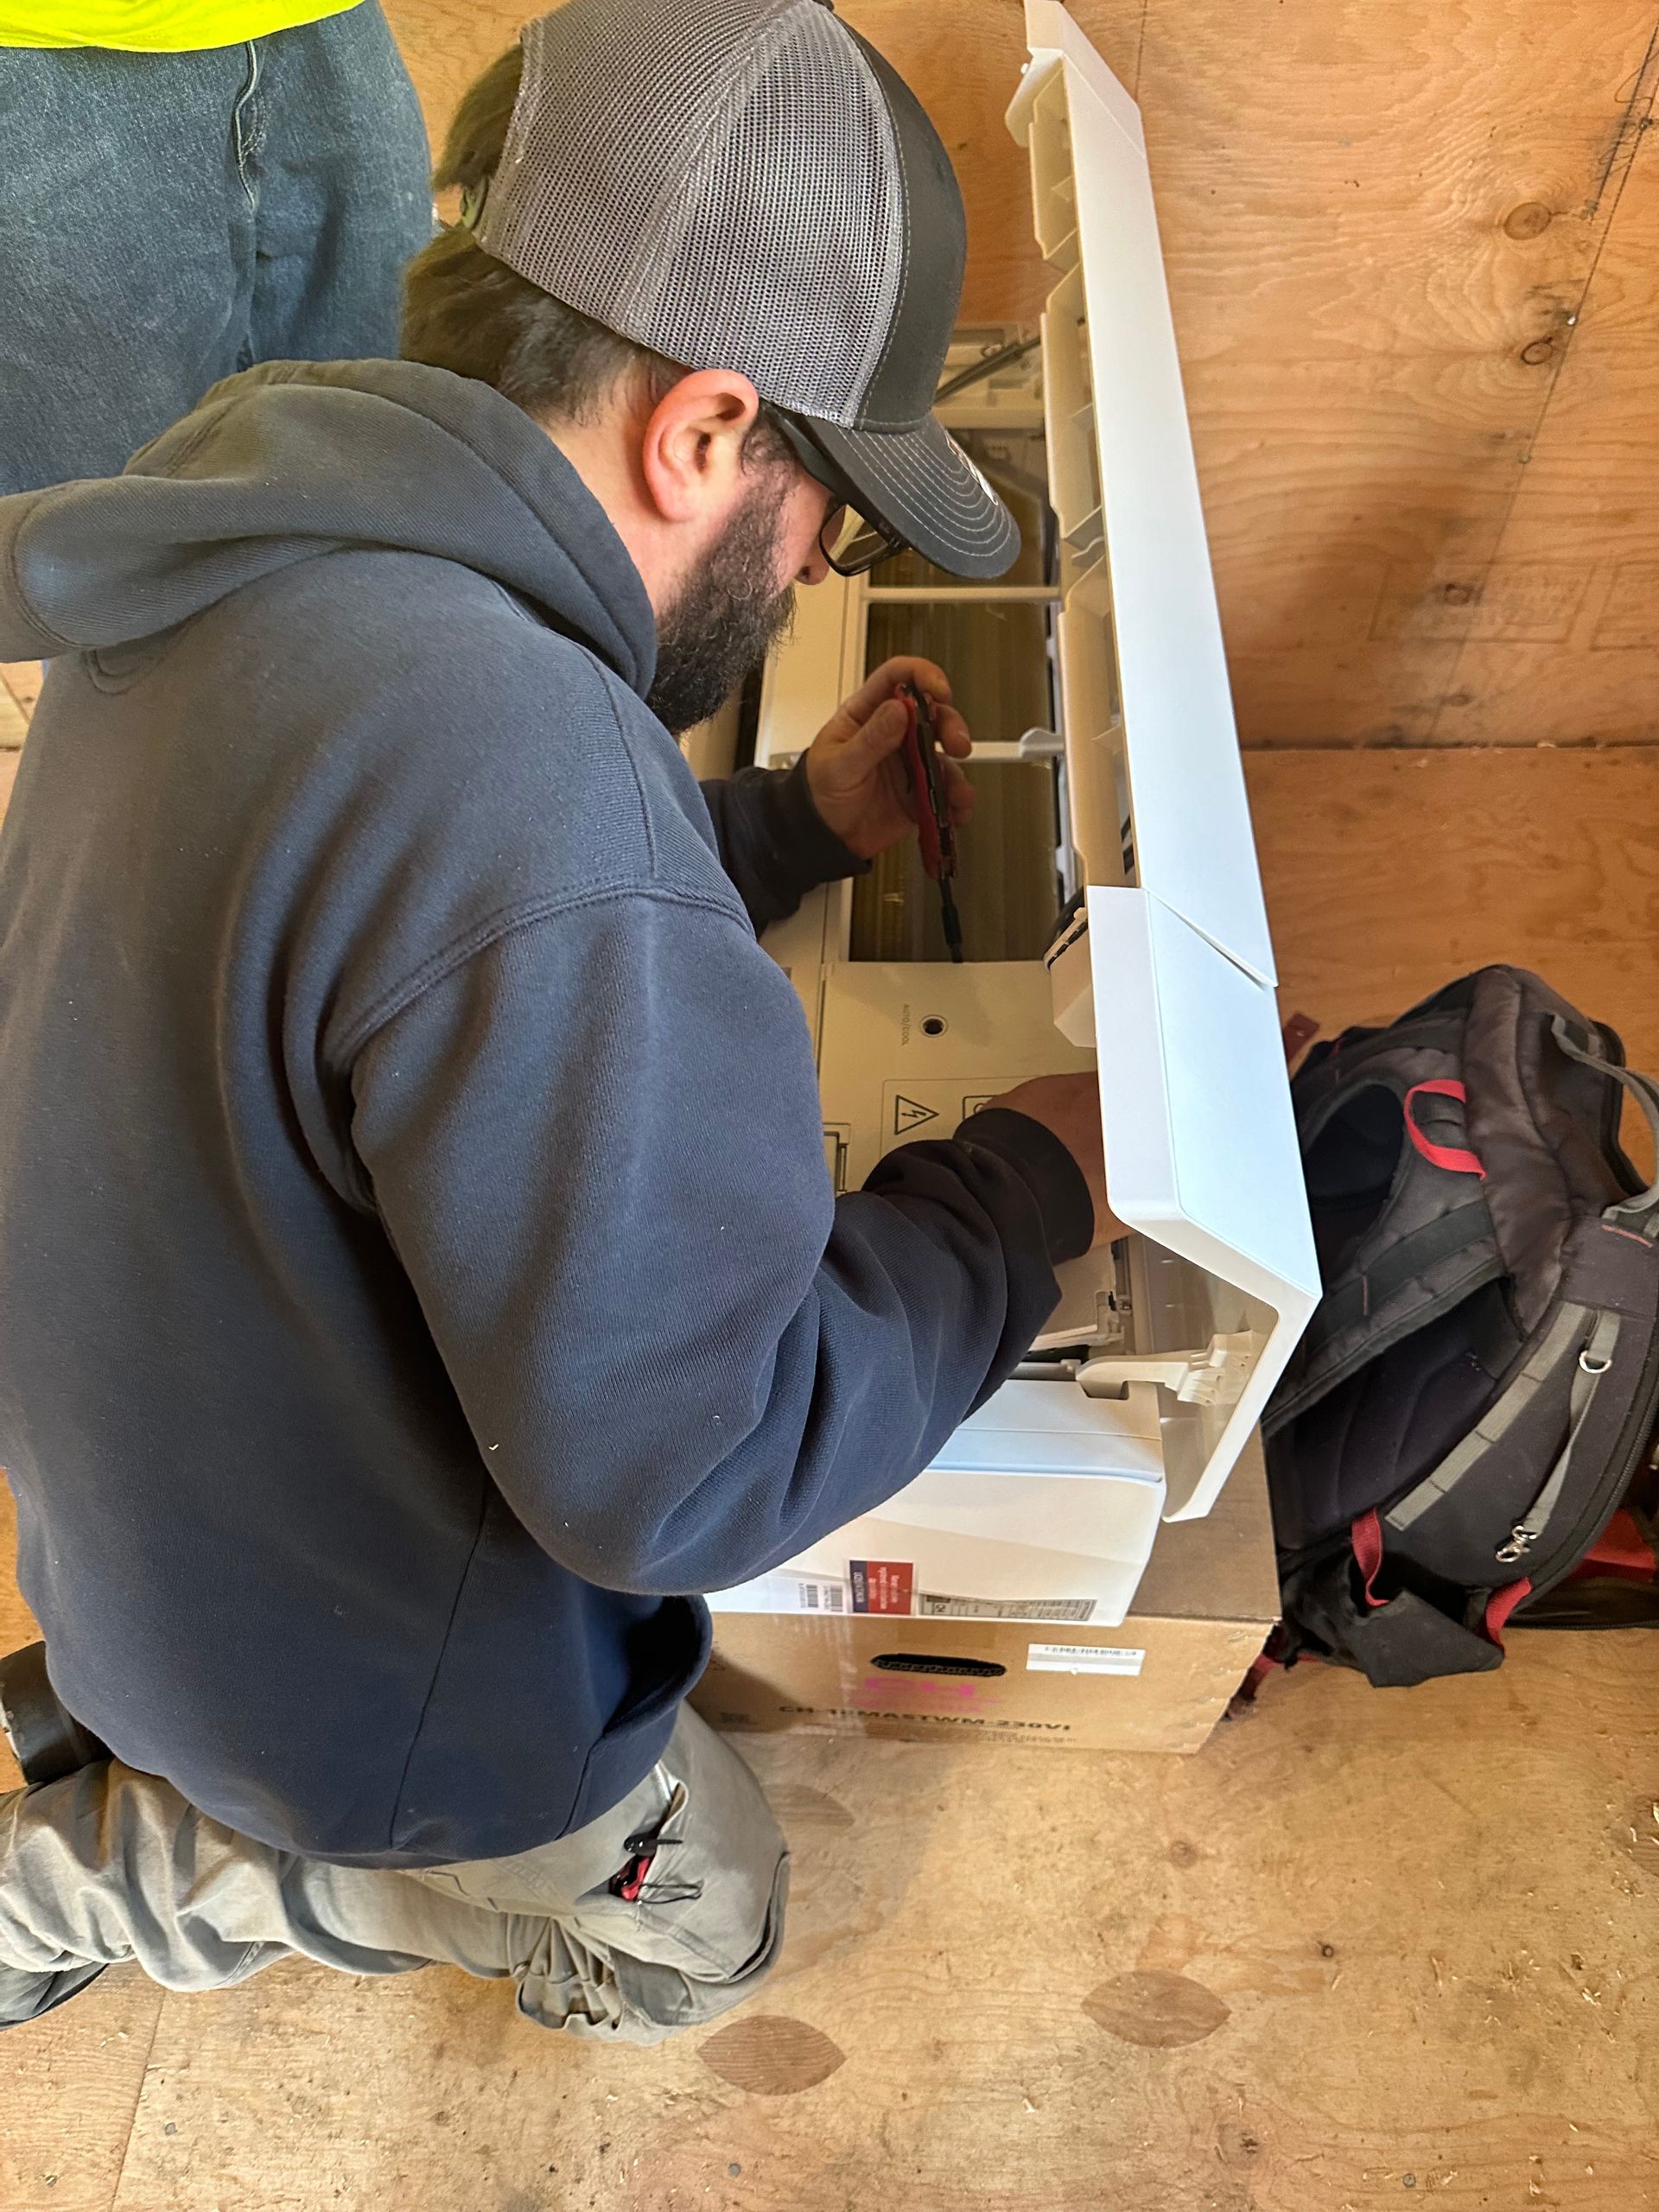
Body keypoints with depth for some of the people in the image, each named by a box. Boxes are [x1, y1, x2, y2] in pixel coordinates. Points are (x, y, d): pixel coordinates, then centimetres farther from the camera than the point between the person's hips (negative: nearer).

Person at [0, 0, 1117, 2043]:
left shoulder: (255, 563, -8)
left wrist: (794, 825, 4)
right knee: (697, 1924, 21)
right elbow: (681, 1466, -32)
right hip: (357, 1648, -8)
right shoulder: (520, 778, -40)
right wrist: (1028, 1189, -19)